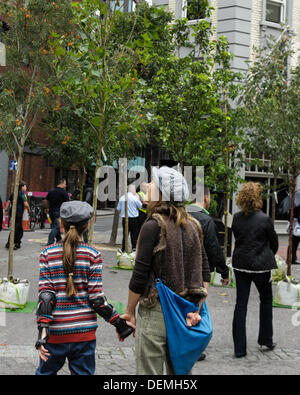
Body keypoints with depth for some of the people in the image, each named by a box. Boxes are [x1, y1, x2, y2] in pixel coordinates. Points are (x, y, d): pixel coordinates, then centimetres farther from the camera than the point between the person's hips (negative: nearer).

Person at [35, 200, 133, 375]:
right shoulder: (93, 254, -5)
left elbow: (45, 295, -8)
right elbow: (96, 297, -8)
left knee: (45, 371, 17)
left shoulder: (48, 254, -2)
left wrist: (43, 330, -10)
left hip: (56, 333, 1)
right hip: (85, 331, -1)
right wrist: (119, 323, 2)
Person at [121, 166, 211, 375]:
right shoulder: (193, 226, 7)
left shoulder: (152, 226, -12)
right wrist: (196, 309, 5)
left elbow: (140, 276, -13)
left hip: (155, 312, -6)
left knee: (150, 372, 3)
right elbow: (205, 271, 6)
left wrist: (129, 312, -2)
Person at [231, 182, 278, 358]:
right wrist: (270, 256, 19)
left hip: (240, 264, 3)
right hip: (260, 265, -3)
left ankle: (239, 348, 8)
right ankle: (266, 340, 28)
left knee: (241, 303, 7)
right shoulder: (265, 219, -13)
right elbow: (274, 242, -1)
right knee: (266, 300, 18)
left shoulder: (236, 218, -3)